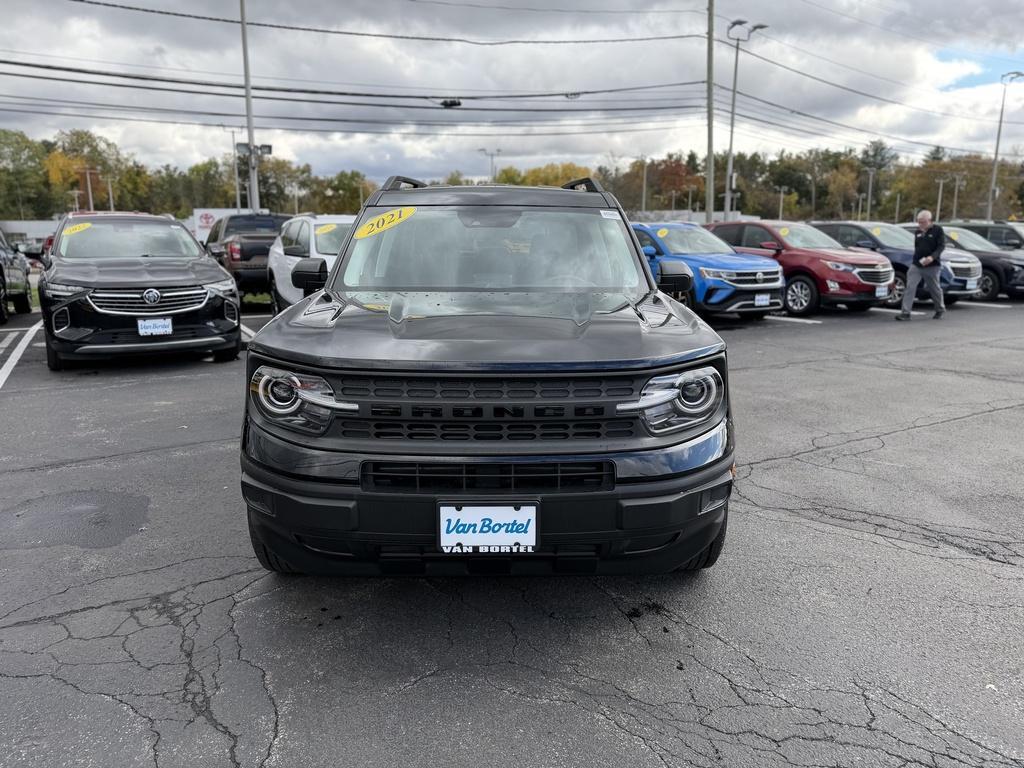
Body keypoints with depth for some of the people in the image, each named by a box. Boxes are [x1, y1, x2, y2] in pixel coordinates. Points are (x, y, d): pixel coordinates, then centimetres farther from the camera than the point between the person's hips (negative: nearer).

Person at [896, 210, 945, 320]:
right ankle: (906, 312, -12)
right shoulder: (918, 232, 12)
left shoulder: (937, 230, -4)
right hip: (916, 265, 4)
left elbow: (941, 246, -11)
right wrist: (916, 259, 11)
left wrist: (932, 257, -26)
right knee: (910, 287, -9)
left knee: (934, 289, 9)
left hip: (932, 266, -4)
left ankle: (940, 310, 30)